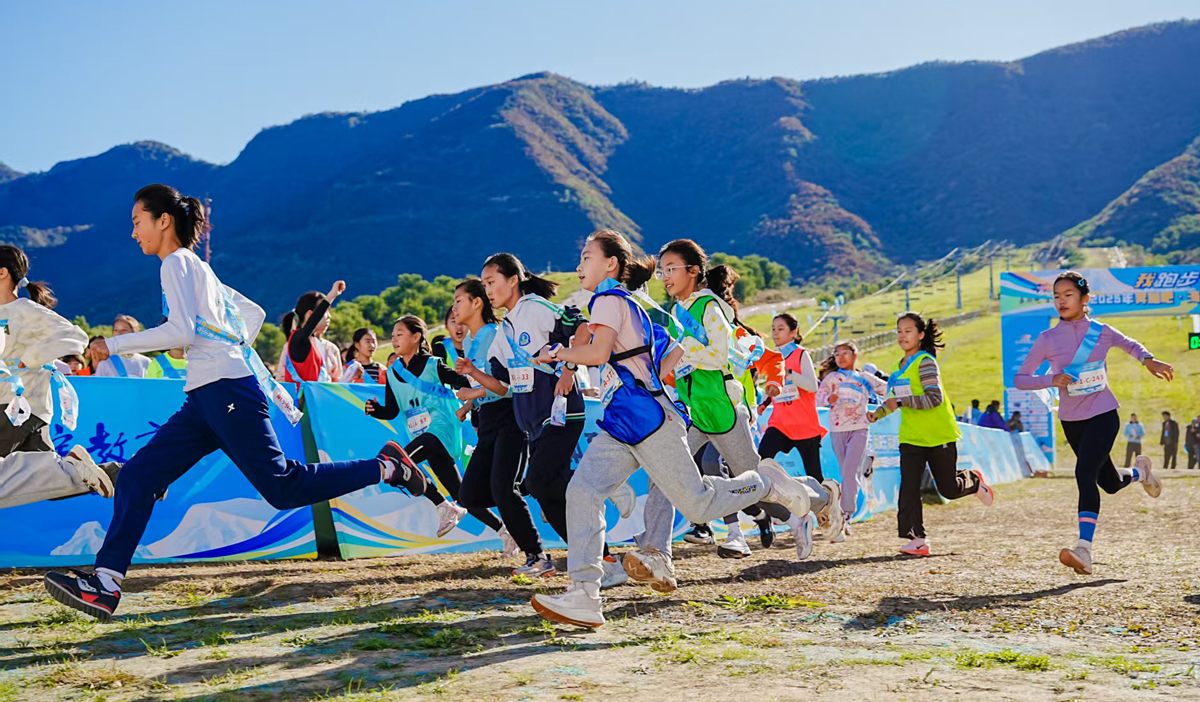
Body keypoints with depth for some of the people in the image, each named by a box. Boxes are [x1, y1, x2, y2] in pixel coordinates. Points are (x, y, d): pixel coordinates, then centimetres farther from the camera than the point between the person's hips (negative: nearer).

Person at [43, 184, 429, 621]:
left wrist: (115, 345, -12)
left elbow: (182, 331, -18)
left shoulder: (177, 262, -4)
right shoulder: (197, 268, 23)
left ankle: (385, 467, 4)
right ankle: (105, 585, -6)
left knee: (282, 488, -8)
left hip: (229, 392, -10)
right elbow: (254, 314, 30)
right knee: (139, 475, -1)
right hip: (205, 399, 10)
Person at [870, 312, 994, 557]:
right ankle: (917, 539, -8)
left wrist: (901, 401, -28)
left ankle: (973, 481, 40)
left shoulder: (925, 362, -14)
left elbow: (935, 397, -23)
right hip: (911, 438, 6)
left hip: (939, 436, -6)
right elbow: (893, 399, 22)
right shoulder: (899, 367, 10)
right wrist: (878, 412, 3)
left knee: (949, 489, 7)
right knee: (908, 488, -10)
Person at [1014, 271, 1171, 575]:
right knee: (1110, 483, 15)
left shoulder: (1102, 332, -3)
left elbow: (1128, 344, 19)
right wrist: (1052, 380, -21)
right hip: (1072, 421, 3)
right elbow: (1020, 379, -4)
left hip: (1103, 415, -3)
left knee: (1085, 473, -23)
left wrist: (1149, 360, -1)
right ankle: (1139, 472, 52)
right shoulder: (1047, 339, -5)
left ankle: (1084, 550, -26)